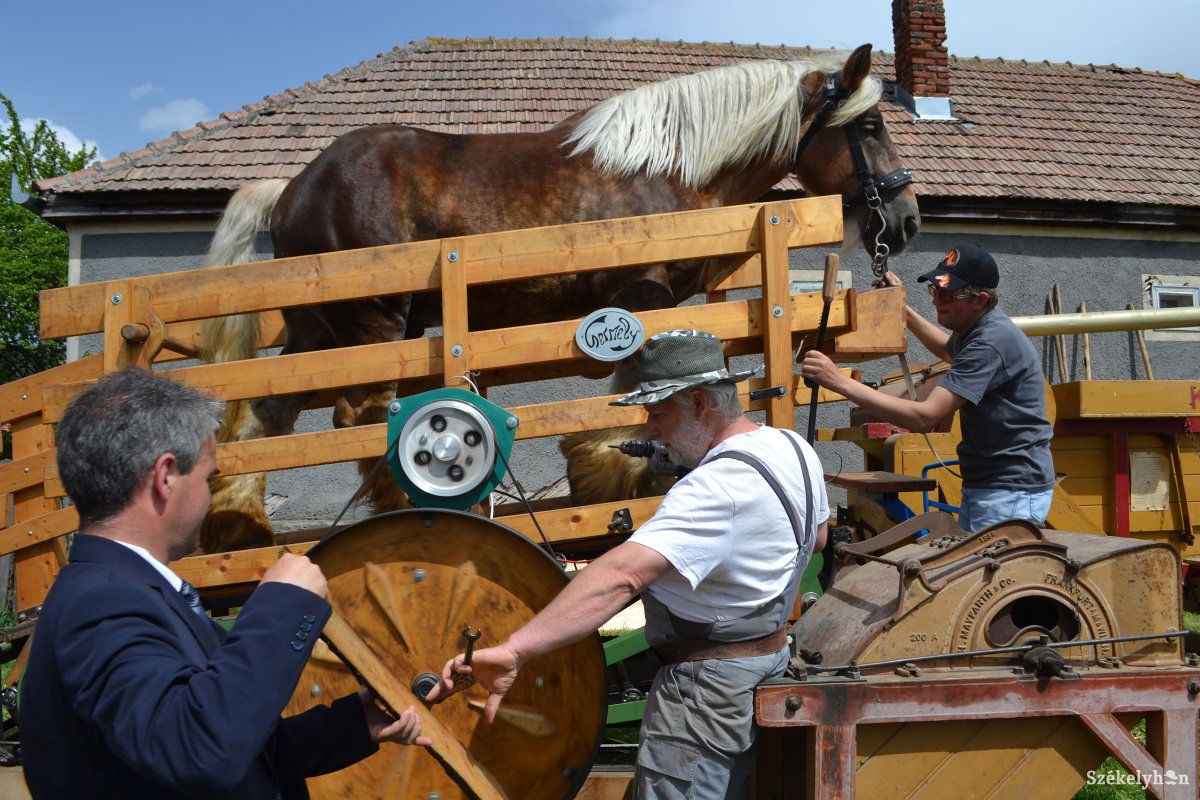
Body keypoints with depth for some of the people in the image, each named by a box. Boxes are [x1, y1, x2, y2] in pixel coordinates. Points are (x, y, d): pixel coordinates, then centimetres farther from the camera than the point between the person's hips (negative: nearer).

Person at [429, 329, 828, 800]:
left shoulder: (717, 487, -29)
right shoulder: (794, 447, 2)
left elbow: (621, 576, -42)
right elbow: (817, 537, 22)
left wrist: (513, 651, -48)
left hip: (708, 685, -10)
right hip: (772, 657, 10)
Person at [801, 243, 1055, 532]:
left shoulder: (994, 341, -24)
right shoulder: (971, 329, 9)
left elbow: (924, 416, -30)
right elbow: (950, 351, 38)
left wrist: (840, 381, -32)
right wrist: (903, 309, 28)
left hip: (1011, 492, -10)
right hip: (982, 486, 11)